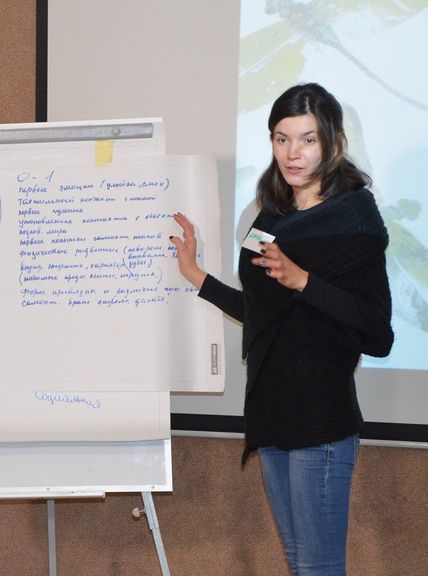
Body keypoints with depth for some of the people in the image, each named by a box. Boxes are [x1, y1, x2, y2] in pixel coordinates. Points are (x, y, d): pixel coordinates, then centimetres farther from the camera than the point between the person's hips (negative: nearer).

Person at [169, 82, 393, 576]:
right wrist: (196, 275, 20)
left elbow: (377, 333, -15)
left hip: (322, 417, -8)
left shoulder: (353, 216, -9)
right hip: (271, 413, 8)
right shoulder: (273, 217, 13)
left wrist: (302, 281, -24)